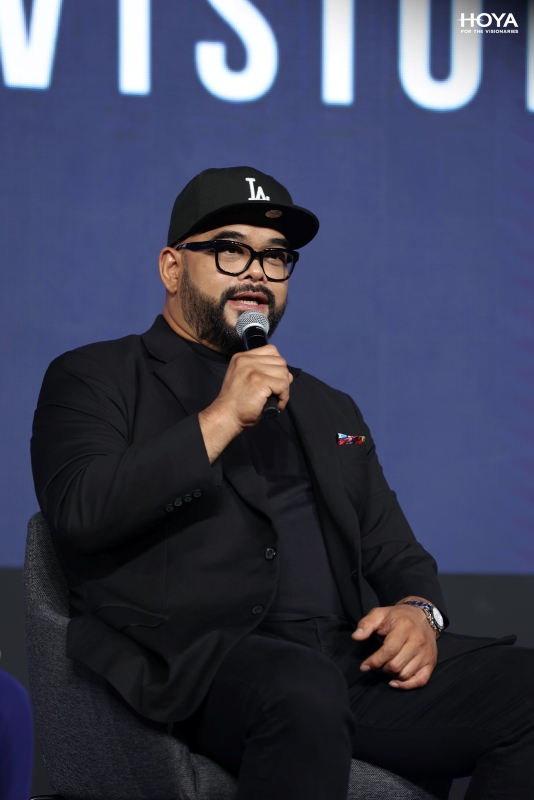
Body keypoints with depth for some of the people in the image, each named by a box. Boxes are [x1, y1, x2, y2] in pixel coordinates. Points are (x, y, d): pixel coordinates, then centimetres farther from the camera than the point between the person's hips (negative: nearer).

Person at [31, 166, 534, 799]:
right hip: (195, 665, -6)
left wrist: (417, 611, 3)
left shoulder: (329, 410, 31)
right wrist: (221, 419, -9)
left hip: (353, 662, 6)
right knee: (303, 692, -40)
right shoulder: (93, 379, 13)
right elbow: (77, 511, -6)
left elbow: (395, 554, 27)